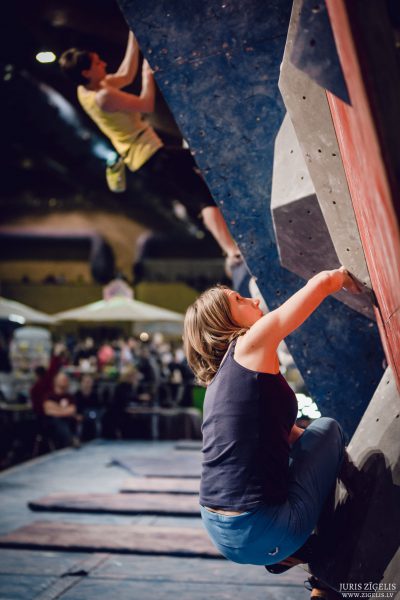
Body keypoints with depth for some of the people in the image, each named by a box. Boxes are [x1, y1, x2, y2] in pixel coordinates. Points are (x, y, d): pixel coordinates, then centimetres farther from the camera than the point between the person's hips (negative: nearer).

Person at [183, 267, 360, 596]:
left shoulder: (222, 377, 16)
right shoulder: (249, 345, -8)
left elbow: (286, 433, 22)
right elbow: (322, 281, -5)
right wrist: (343, 276, 16)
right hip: (261, 536, -8)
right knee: (328, 428, 12)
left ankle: (293, 551, 22)